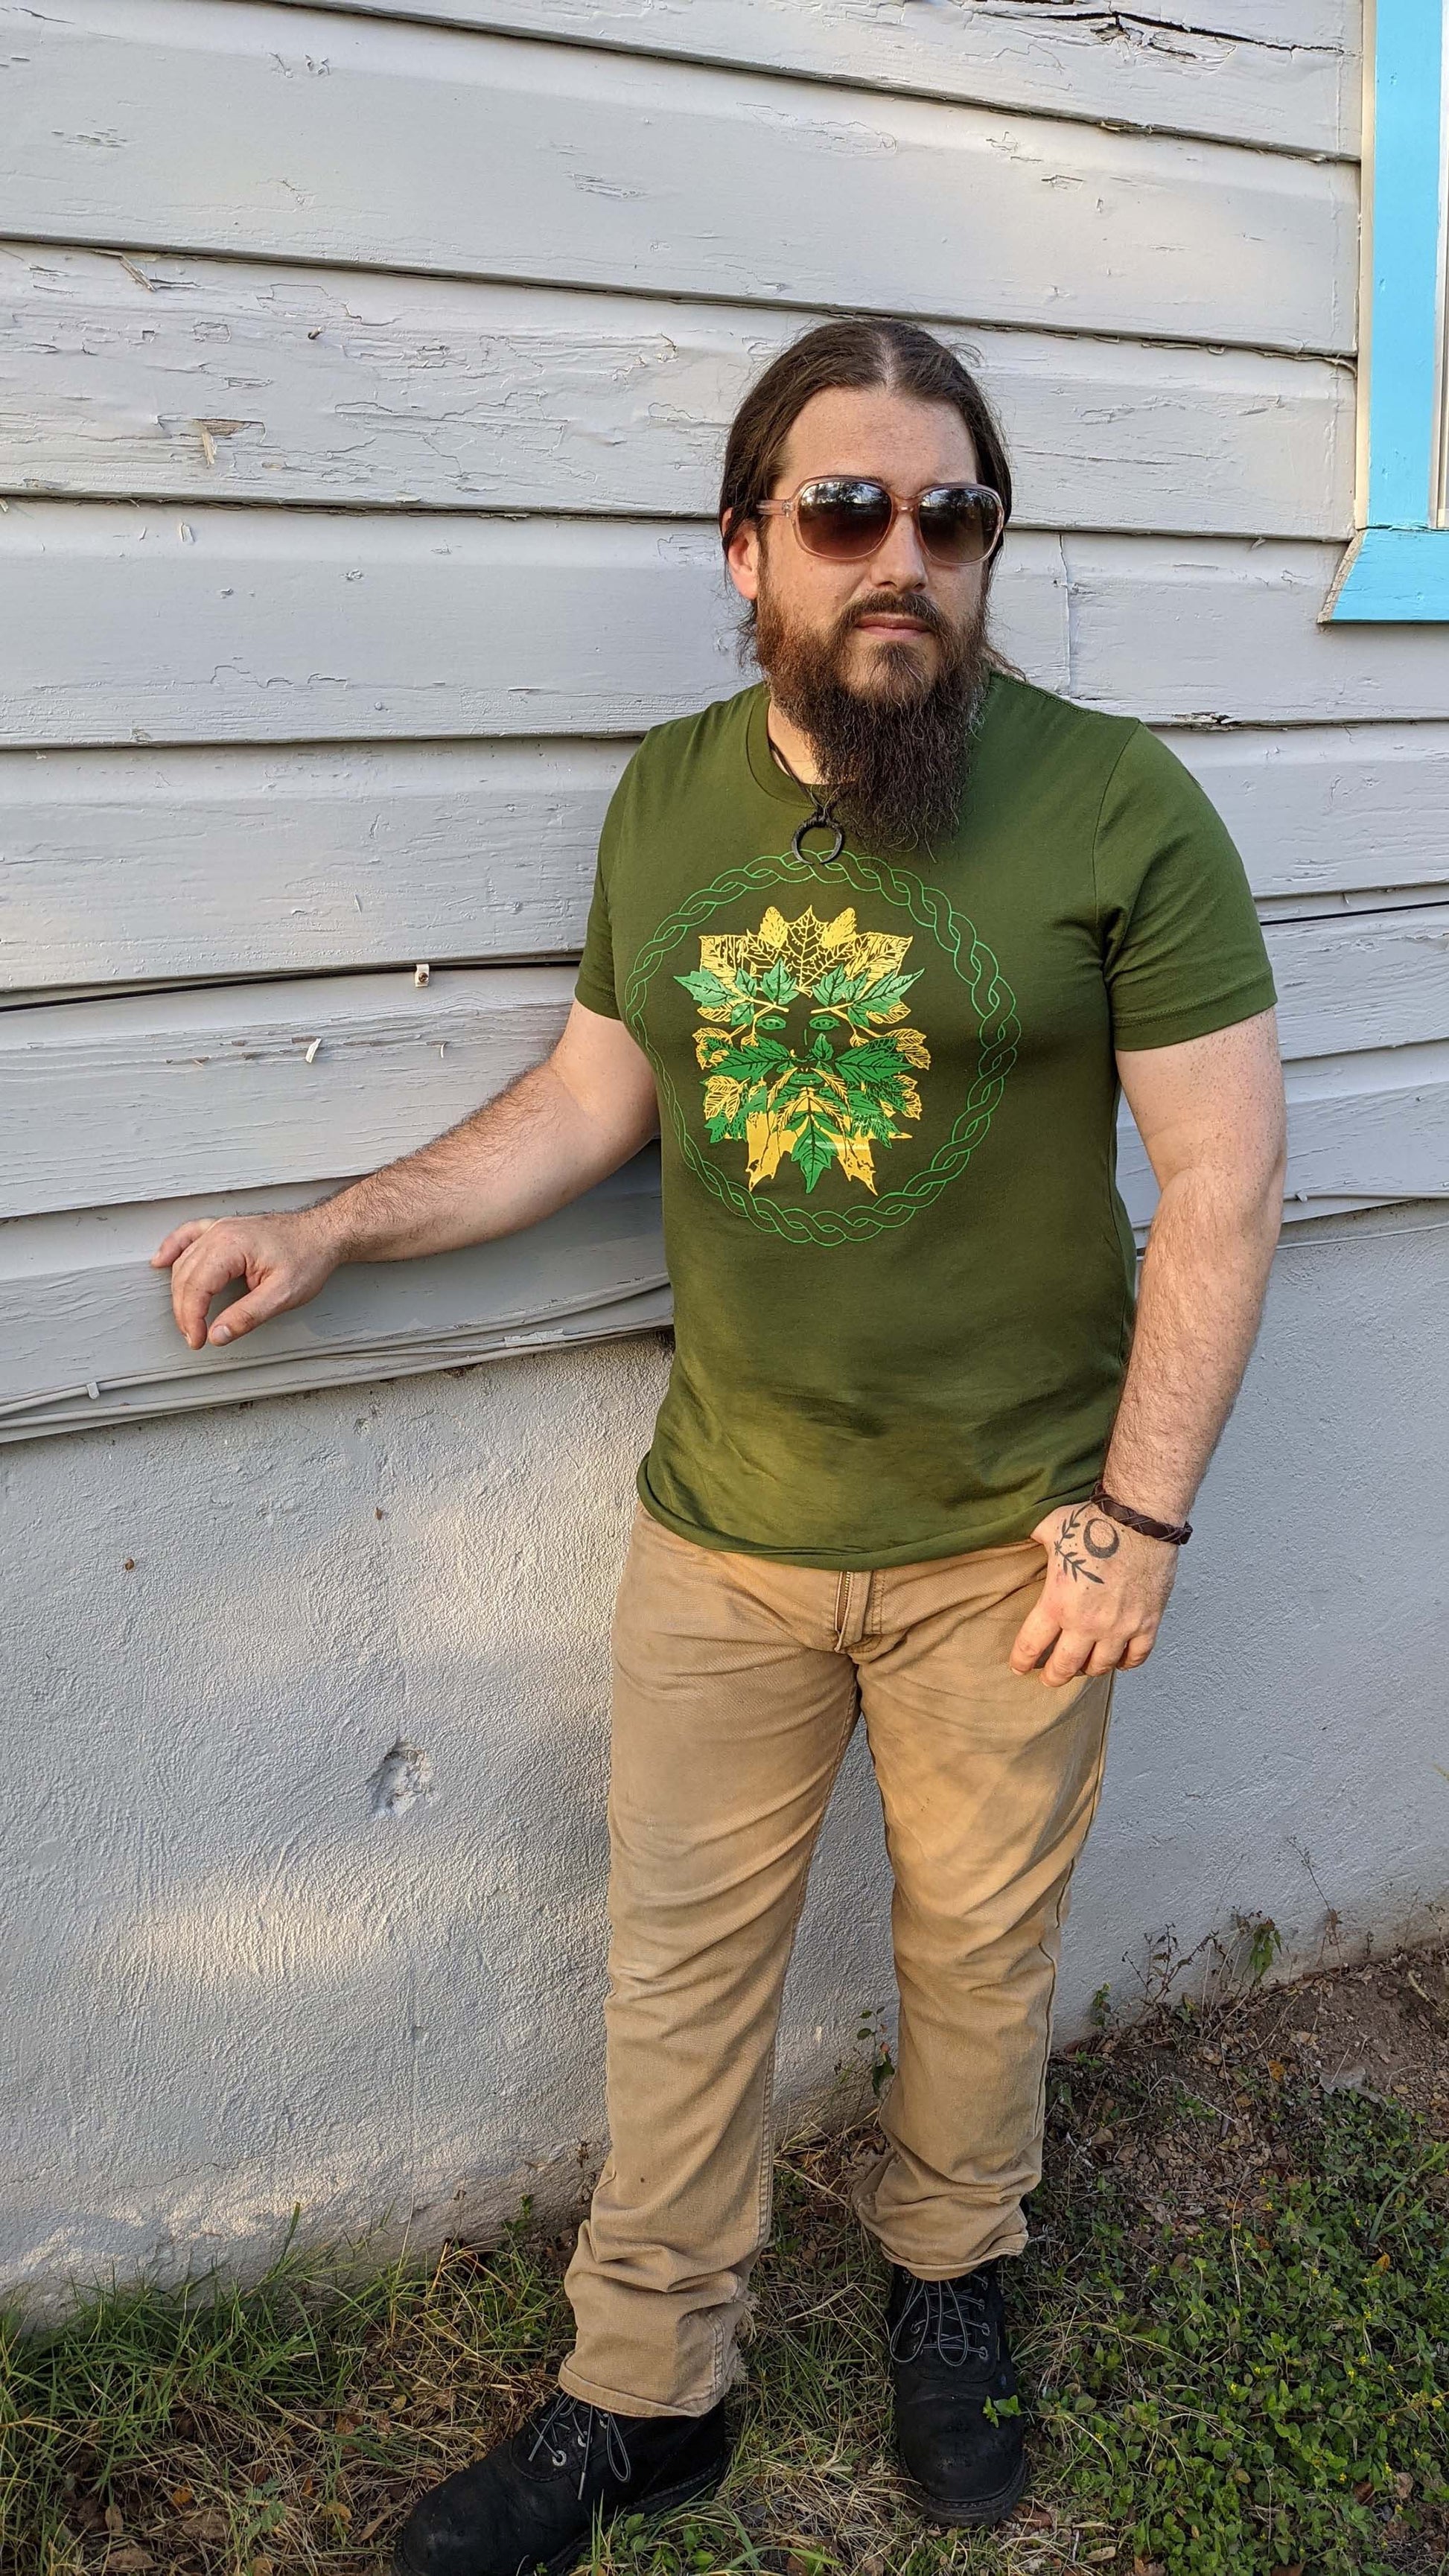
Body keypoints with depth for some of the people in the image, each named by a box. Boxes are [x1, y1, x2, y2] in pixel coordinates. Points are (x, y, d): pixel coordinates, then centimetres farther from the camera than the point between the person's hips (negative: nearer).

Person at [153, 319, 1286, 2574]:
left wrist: (1138, 1511, -14)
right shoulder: (668, 800, 1)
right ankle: (644, 2393, 35)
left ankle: (951, 2271, 47)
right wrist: (330, 1232, 7)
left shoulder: (1115, 803, -12)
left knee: (979, 1951, 18)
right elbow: (592, 1097, 11)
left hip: (1005, 1539, -3)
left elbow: (1223, 1182, -11)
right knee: (680, 1967, 14)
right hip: (722, 1529, 3)